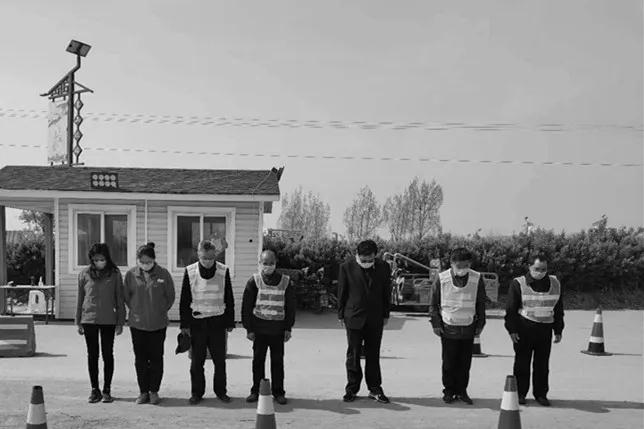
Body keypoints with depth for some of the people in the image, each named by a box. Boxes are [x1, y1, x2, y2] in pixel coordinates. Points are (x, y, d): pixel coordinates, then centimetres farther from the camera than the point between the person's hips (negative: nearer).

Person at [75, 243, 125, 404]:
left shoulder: (114, 274, -1)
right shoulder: (85, 274, 2)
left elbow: (120, 299, 2)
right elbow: (80, 299, 8)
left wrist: (120, 322, 0)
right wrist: (78, 322, 7)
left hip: (108, 320, -1)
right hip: (89, 319, 1)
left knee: (108, 354, 5)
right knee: (92, 355, 6)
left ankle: (107, 390, 14)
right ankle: (94, 390, 15)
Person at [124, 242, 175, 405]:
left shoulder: (163, 274, -6)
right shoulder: (131, 274, -3)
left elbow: (170, 297, 5)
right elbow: (127, 296, 10)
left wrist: (161, 311, 2)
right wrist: (135, 311, 5)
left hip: (158, 324, -1)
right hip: (137, 324, 1)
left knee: (156, 358, 5)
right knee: (140, 359, 6)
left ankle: (154, 391, 15)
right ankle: (143, 392, 16)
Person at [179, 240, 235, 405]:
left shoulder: (223, 271, -2)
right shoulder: (190, 272, -3)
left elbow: (229, 300, 5)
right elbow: (184, 300, 2)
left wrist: (229, 323, 4)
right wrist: (185, 324, -1)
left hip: (217, 322, 0)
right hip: (197, 323, 0)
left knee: (220, 360, 6)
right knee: (197, 361, 5)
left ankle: (221, 391, 20)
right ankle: (197, 392, 17)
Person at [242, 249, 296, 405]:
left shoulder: (285, 281, 3)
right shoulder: (254, 281, 0)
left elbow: (290, 306, 8)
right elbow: (246, 306, 2)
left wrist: (288, 328, 3)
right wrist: (249, 328, -2)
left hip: (278, 329, 0)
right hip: (259, 327, 0)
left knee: (277, 361, 6)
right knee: (258, 360, 7)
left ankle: (278, 392, 15)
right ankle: (256, 391, 18)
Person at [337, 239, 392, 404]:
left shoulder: (383, 267, -1)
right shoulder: (347, 267, -6)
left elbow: (386, 292, 7)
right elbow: (341, 293, 1)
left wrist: (385, 315, 7)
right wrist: (341, 315, 2)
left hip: (376, 318, 2)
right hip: (354, 317, -1)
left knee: (373, 355, 8)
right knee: (353, 355, 4)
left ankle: (375, 389, 17)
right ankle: (352, 389, 14)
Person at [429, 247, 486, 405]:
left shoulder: (477, 279, -4)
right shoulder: (442, 279, -7)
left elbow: (481, 304, 8)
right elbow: (433, 303, 3)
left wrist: (480, 324, 8)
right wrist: (436, 324, 0)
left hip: (468, 329, 1)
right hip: (448, 329, -1)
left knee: (465, 363, 8)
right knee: (449, 363, 4)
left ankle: (461, 391, 21)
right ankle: (449, 391, 18)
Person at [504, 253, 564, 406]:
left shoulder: (555, 284, 8)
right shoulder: (519, 284, -4)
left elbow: (558, 309, 15)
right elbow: (511, 309, -2)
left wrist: (558, 330, 12)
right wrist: (512, 329, -8)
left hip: (545, 329, 3)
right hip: (524, 329, -3)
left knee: (542, 364, 8)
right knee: (522, 363, 2)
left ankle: (541, 394, 19)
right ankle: (520, 393, 13)